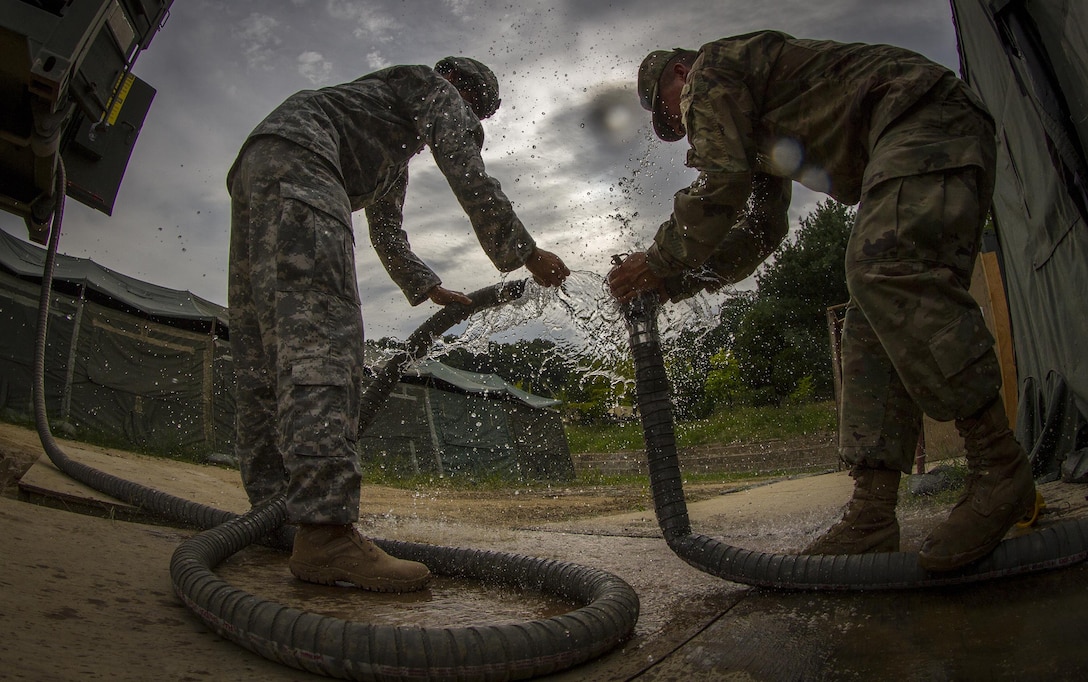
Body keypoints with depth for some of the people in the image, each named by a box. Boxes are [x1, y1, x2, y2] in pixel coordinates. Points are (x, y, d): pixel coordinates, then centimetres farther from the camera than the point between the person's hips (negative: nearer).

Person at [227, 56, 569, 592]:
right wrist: (526, 254, 5)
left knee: (265, 352, 4)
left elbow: (387, 235, 44)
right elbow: (468, 176, 1)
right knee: (320, 328, -26)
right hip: (295, 151, -11)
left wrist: (430, 289, 42)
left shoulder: (395, 159, 40)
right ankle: (325, 532, -36)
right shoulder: (435, 88, 16)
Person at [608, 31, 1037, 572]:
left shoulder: (713, 67, 2)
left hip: (925, 117, -10)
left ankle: (999, 471, -25)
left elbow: (720, 186, -13)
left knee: (885, 269, -30)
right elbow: (760, 232, 25)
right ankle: (872, 515, -10)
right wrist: (676, 282, 16)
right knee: (873, 325, -3)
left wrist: (659, 261, -2)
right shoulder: (757, 129, 30)